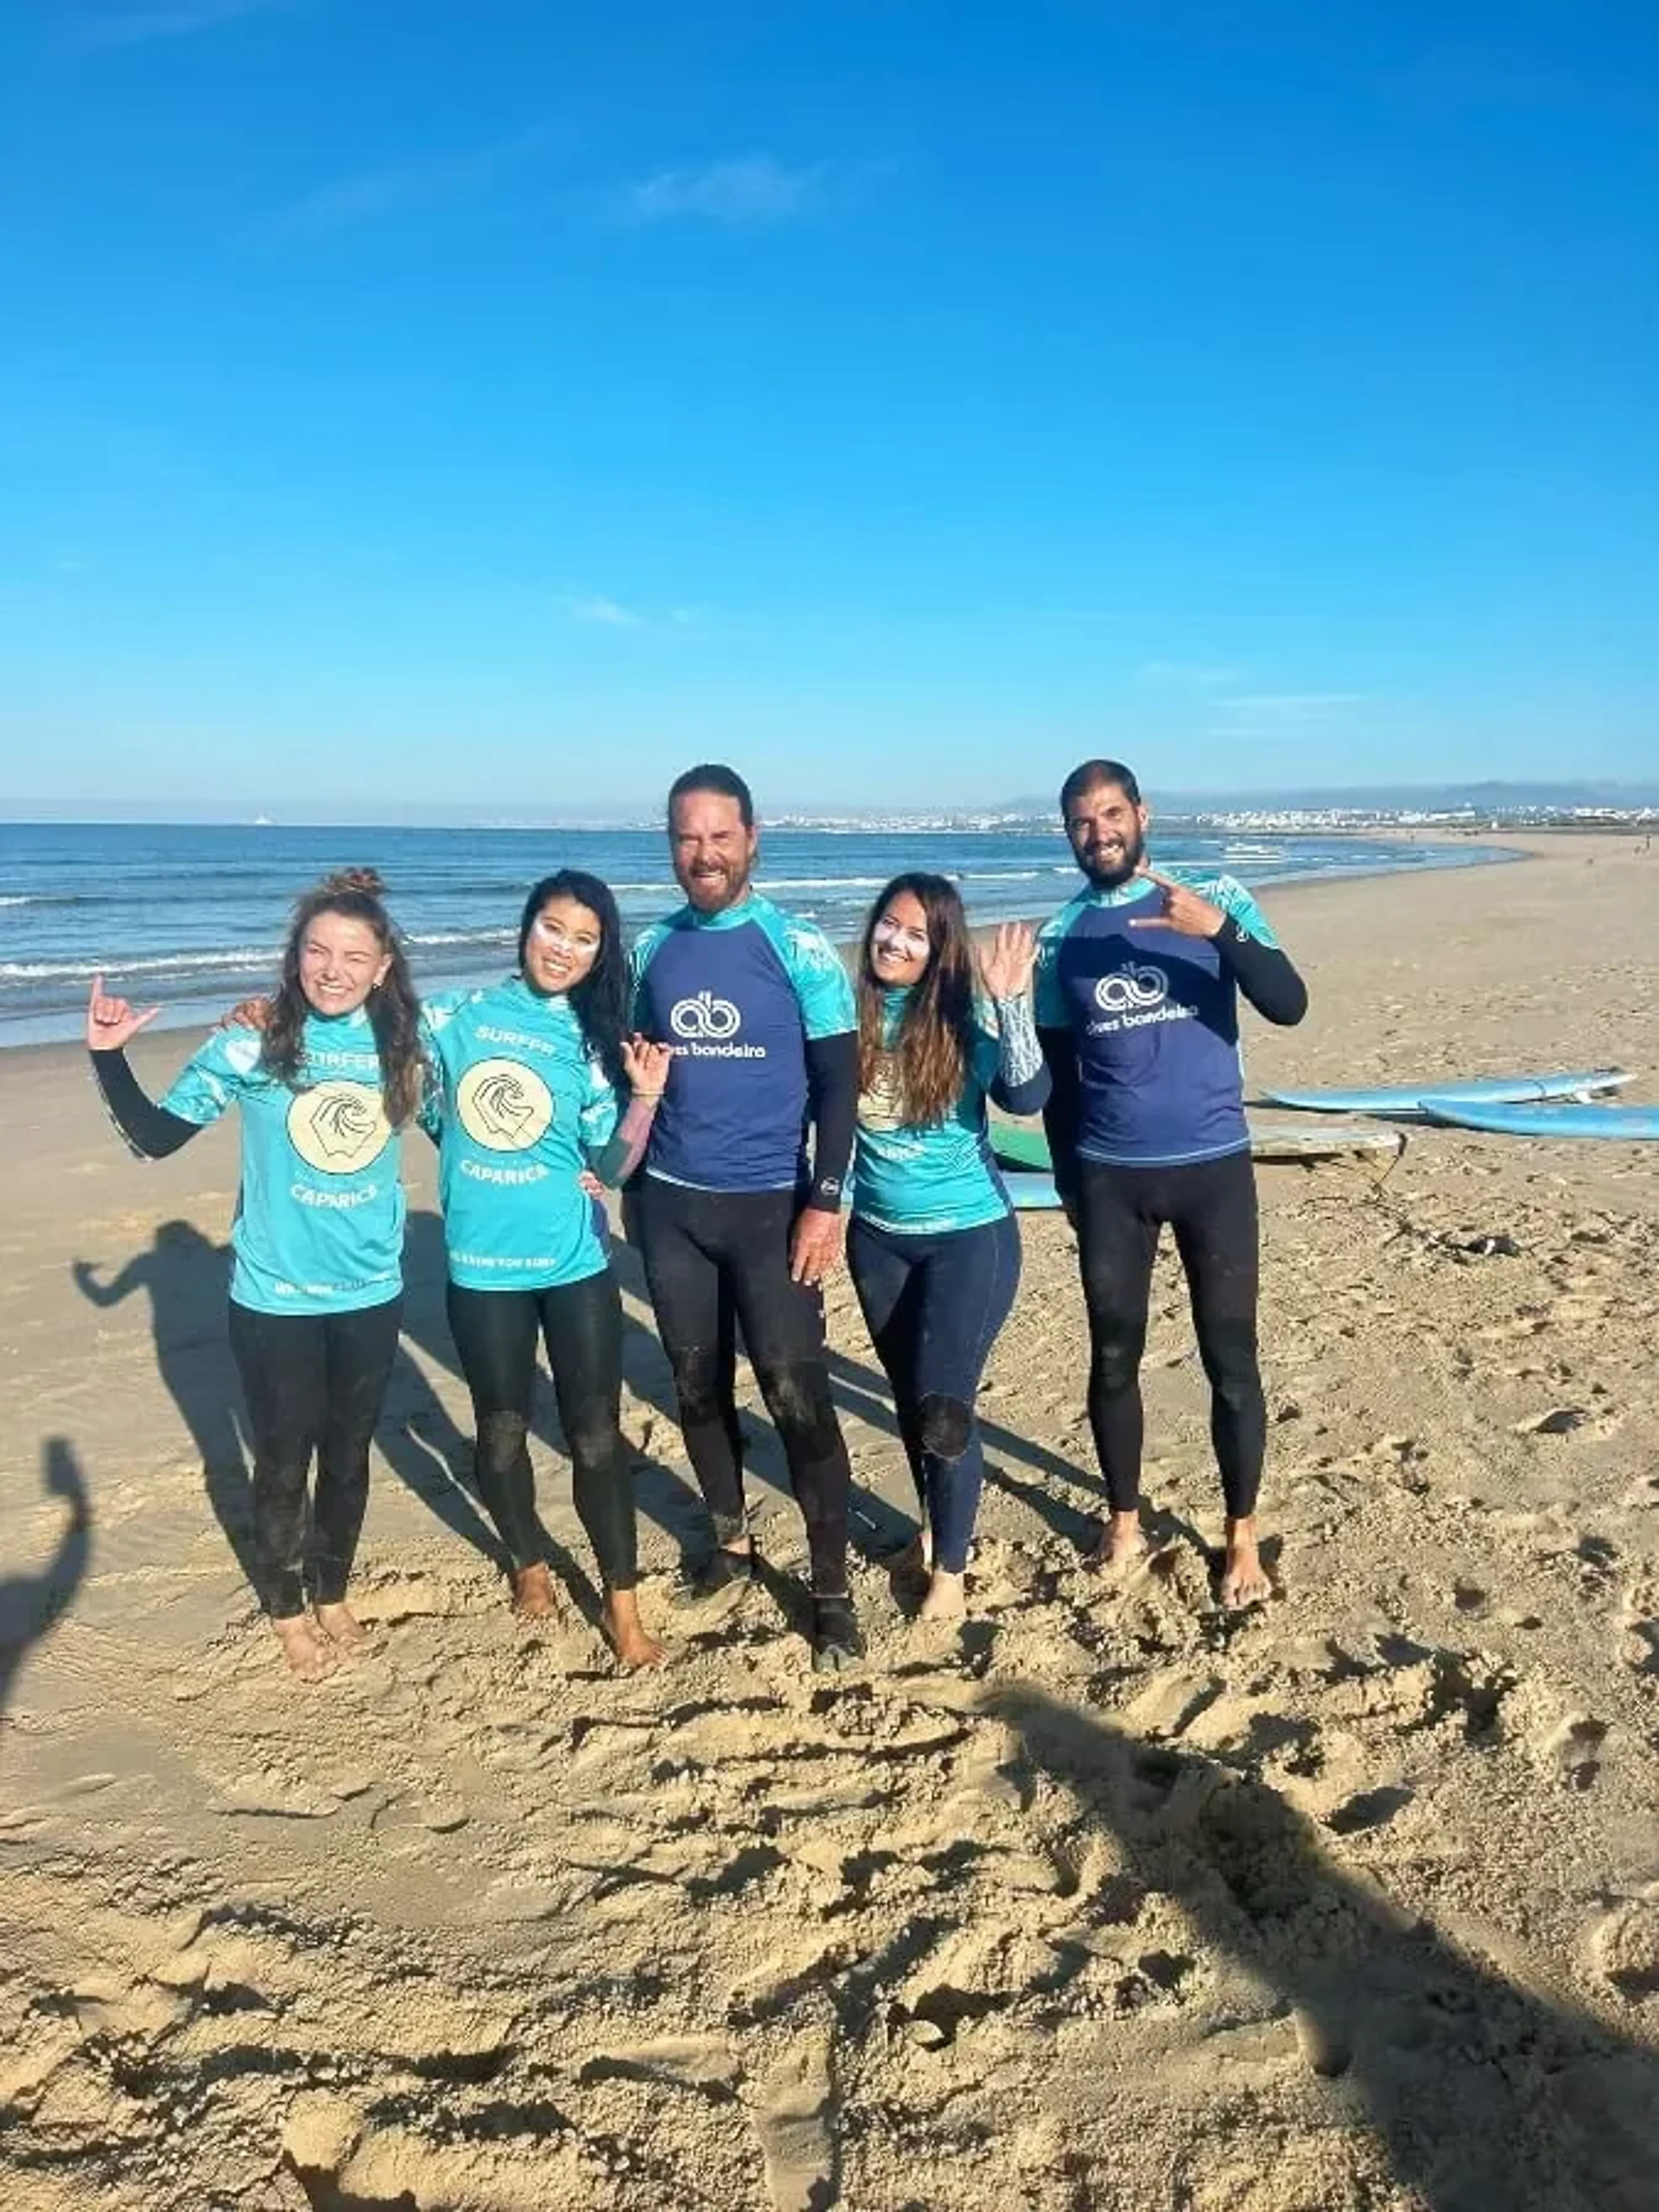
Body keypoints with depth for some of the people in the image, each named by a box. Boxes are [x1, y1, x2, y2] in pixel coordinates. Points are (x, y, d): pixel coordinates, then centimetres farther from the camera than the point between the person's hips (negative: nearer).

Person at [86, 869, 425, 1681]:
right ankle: (286, 1610, 37)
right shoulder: (250, 1045, -13)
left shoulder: (407, 1043, -6)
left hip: (372, 1293, 2)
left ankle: (332, 1596, 41)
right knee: (283, 1459, 13)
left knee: (348, 1453, 18)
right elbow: (155, 1137, -6)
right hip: (276, 1298, -2)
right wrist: (108, 1057, -18)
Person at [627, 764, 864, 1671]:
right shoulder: (653, 947, 5)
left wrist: (825, 1202, -13)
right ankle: (730, 1543, 33)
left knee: (798, 1397, -4)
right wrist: (629, 1183, 13)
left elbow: (837, 1081, -7)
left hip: (769, 1206, -4)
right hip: (671, 1205, 4)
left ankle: (832, 1592, 8)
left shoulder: (799, 948, -7)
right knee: (699, 1387, 13)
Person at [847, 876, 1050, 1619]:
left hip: (969, 1236, -4)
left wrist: (1012, 1003, -36)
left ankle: (951, 1569, 17)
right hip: (878, 1238, 4)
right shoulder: (849, 1014, -5)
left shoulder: (966, 1017, -13)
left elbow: (1026, 1097, -26)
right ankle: (934, 1527, 42)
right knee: (909, 1398, 18)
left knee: (944, 1406, -4)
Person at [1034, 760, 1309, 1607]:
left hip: (1214, 1167, -2)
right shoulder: (1060, 936, 4)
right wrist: (1070, 1183, 9)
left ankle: (1242, 1536, 20)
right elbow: (1056, 1076, 9)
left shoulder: (1217, 898, -3)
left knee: (1231, 1360, 4)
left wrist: (1222, 931, -29)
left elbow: (1289, 1006, -14)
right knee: (1113, 1357, 10)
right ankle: (1124, 1521, 27)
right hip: (1111, 1178, 2)